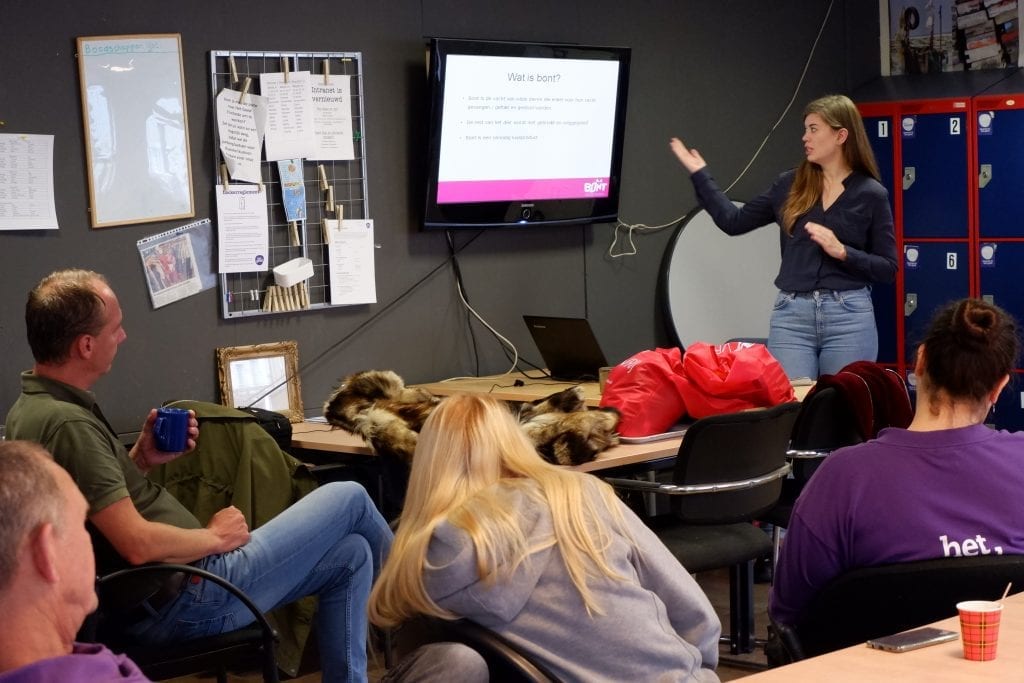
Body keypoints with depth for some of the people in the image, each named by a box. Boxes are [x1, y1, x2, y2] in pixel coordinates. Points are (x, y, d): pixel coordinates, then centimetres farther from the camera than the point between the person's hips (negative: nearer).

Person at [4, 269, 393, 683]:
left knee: (350, 556, 16)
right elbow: (137, 543, -28)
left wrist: (141, 459, 4)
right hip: (182, 595, -10)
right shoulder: (68, 424, -25)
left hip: (158, 591, 10)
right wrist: (217, 536, -11)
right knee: (349, 500, 4)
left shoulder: (30, 409, 7)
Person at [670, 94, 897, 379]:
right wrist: (699, 174, 14)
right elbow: (734, 222, 13)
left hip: (848, 317, -2)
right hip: (791, 316, 3)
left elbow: (888, 269, 0)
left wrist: (841, 251, -14)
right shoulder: (789, 185, 9)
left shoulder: (871, 194, 0)